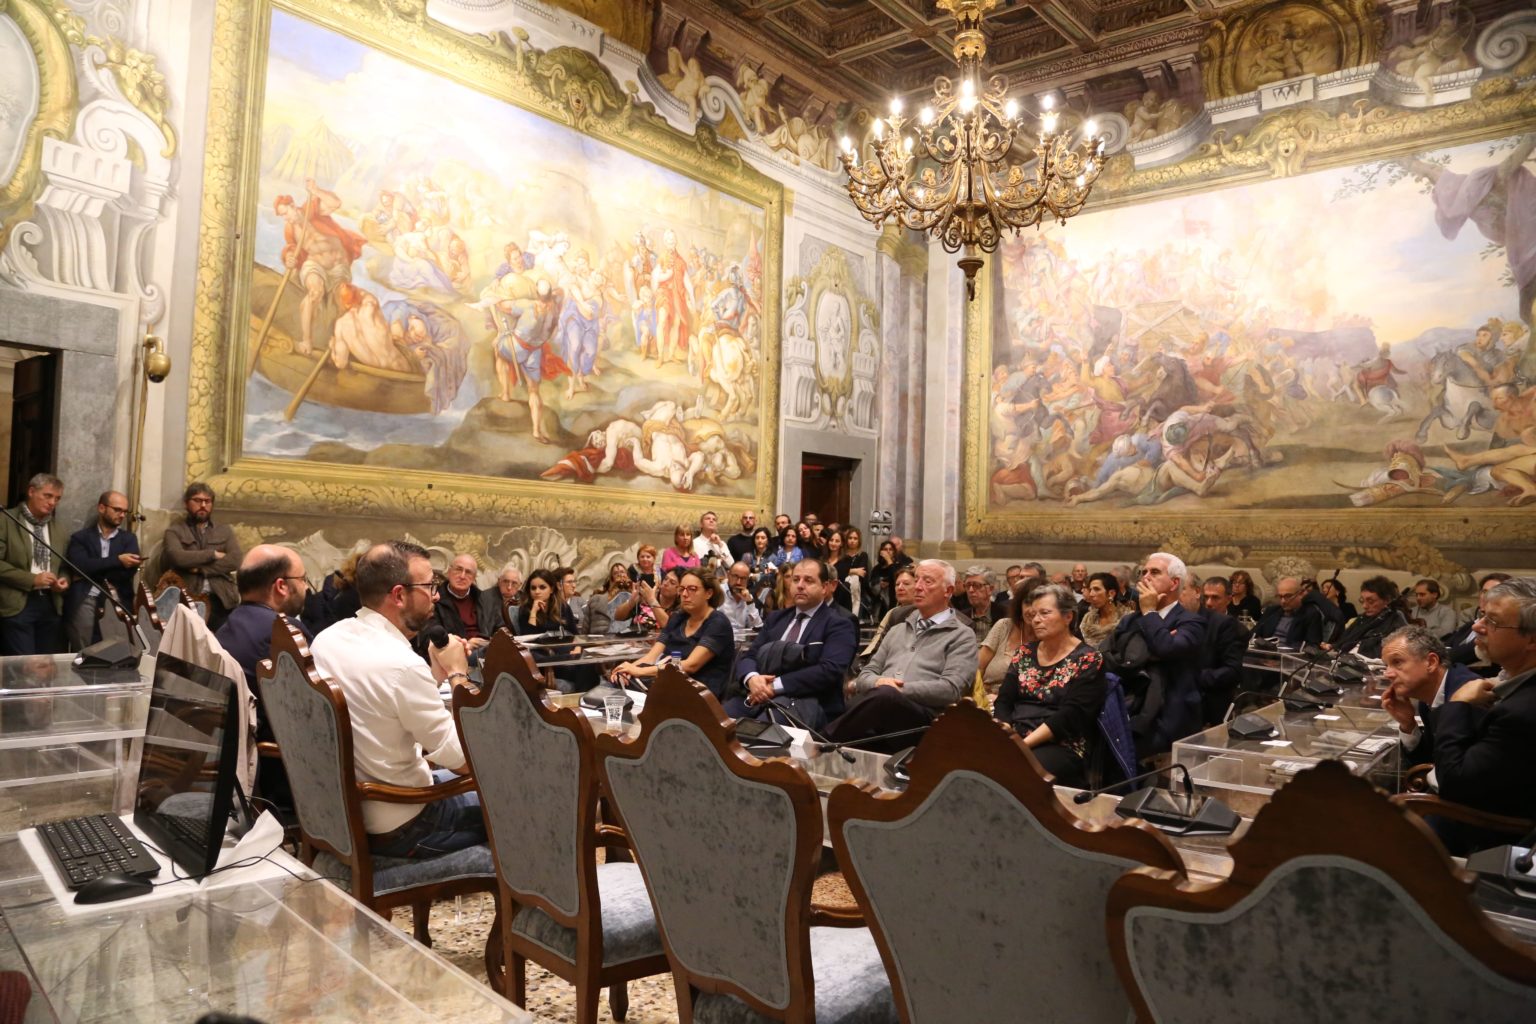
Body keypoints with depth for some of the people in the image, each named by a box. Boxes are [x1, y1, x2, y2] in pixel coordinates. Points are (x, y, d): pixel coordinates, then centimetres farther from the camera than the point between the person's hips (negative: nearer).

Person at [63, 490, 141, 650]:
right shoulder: (80, 537, 11)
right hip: (85, 599, -1)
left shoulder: (129, 538, 16)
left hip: (116, 598, 1)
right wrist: (118, 560, -12)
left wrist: (94, 570, -3)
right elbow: (81, 566, -7)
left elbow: (129, 570, 1)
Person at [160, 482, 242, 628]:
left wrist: (200, 569, -7)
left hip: (220, 598, 2)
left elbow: (234, 561, -1)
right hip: (188, 597, -2)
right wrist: (213, 554, -6)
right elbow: (177, 557, -11)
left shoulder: (225, 531, 15)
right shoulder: (175, 531, 9)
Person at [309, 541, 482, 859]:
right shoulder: (402, 664, -30)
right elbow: (464, 758, -22)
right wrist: (458, 675, -13)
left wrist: (436, 675, 0)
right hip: (394, 827, -8)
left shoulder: (326, 639, -4)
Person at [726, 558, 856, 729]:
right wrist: (751, 678, -10)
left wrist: (776, 686, -16)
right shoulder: (776, 618, 24)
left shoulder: (838, 624, 4)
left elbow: (830, 670, -12)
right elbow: (749, 656, 15)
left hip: (804, 701, -5)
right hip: (758, 694, 5)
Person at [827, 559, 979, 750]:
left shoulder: (962, 636, 11)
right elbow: (865, 675, 24)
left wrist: (897, 689, -9)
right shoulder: (897, 630, 29)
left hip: (924, 716, -4)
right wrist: (878, 681, -1)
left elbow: (951, 689, -4)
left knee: (885, 696, -38)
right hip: (879, 707, 4)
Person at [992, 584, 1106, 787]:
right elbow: (1004, 701, 10)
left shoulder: (1088, 659, -1)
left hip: (1061, 747, -5)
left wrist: (1024, 743, -19)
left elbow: (1070, 716, -12)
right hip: (1013, 740, 5)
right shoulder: (1024, 653, 16)